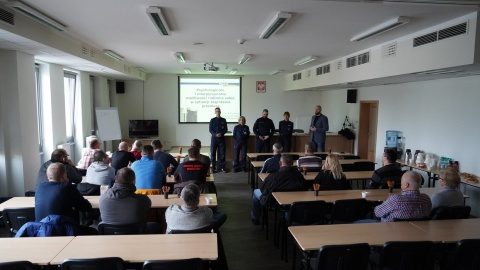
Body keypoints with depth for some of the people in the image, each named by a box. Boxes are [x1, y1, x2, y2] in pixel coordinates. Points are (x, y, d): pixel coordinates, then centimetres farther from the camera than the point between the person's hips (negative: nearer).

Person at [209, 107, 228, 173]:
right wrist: (215, 134, -17)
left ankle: (222, 167, 10)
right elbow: (210, 130, -1)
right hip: (214, 138, -1)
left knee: (222, 153, 1)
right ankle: (213, 167, 10)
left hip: (221, 138, 1)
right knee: (213, 153, 0)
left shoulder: (223, 120, 7)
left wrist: (221, 133, -15)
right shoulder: (212, 120, 4)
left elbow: (225, 129, 4)